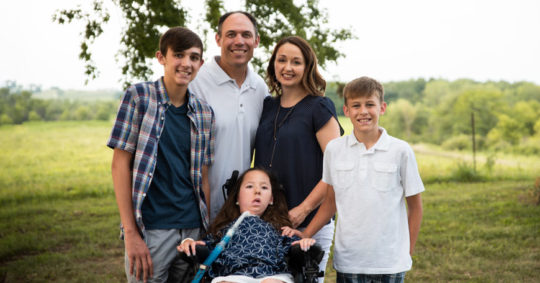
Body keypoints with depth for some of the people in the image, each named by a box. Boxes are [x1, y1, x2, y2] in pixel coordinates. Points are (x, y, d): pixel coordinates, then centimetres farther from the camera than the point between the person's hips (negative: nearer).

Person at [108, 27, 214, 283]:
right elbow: (120, 165, -7)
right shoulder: (139, 96, -4)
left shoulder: (203, 113, 8)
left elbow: (202, 177, 11)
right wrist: (130, 233, -12)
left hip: (193, 230, 4)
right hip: (151, 230, -4)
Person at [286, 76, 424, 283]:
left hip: (390, 264, -1)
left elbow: (415, 206, 5)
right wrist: (305, 235, 4)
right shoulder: (334, 149, 2)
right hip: (348, 261, 2)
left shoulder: (400, 151, -4)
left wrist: (408, 252, 4)